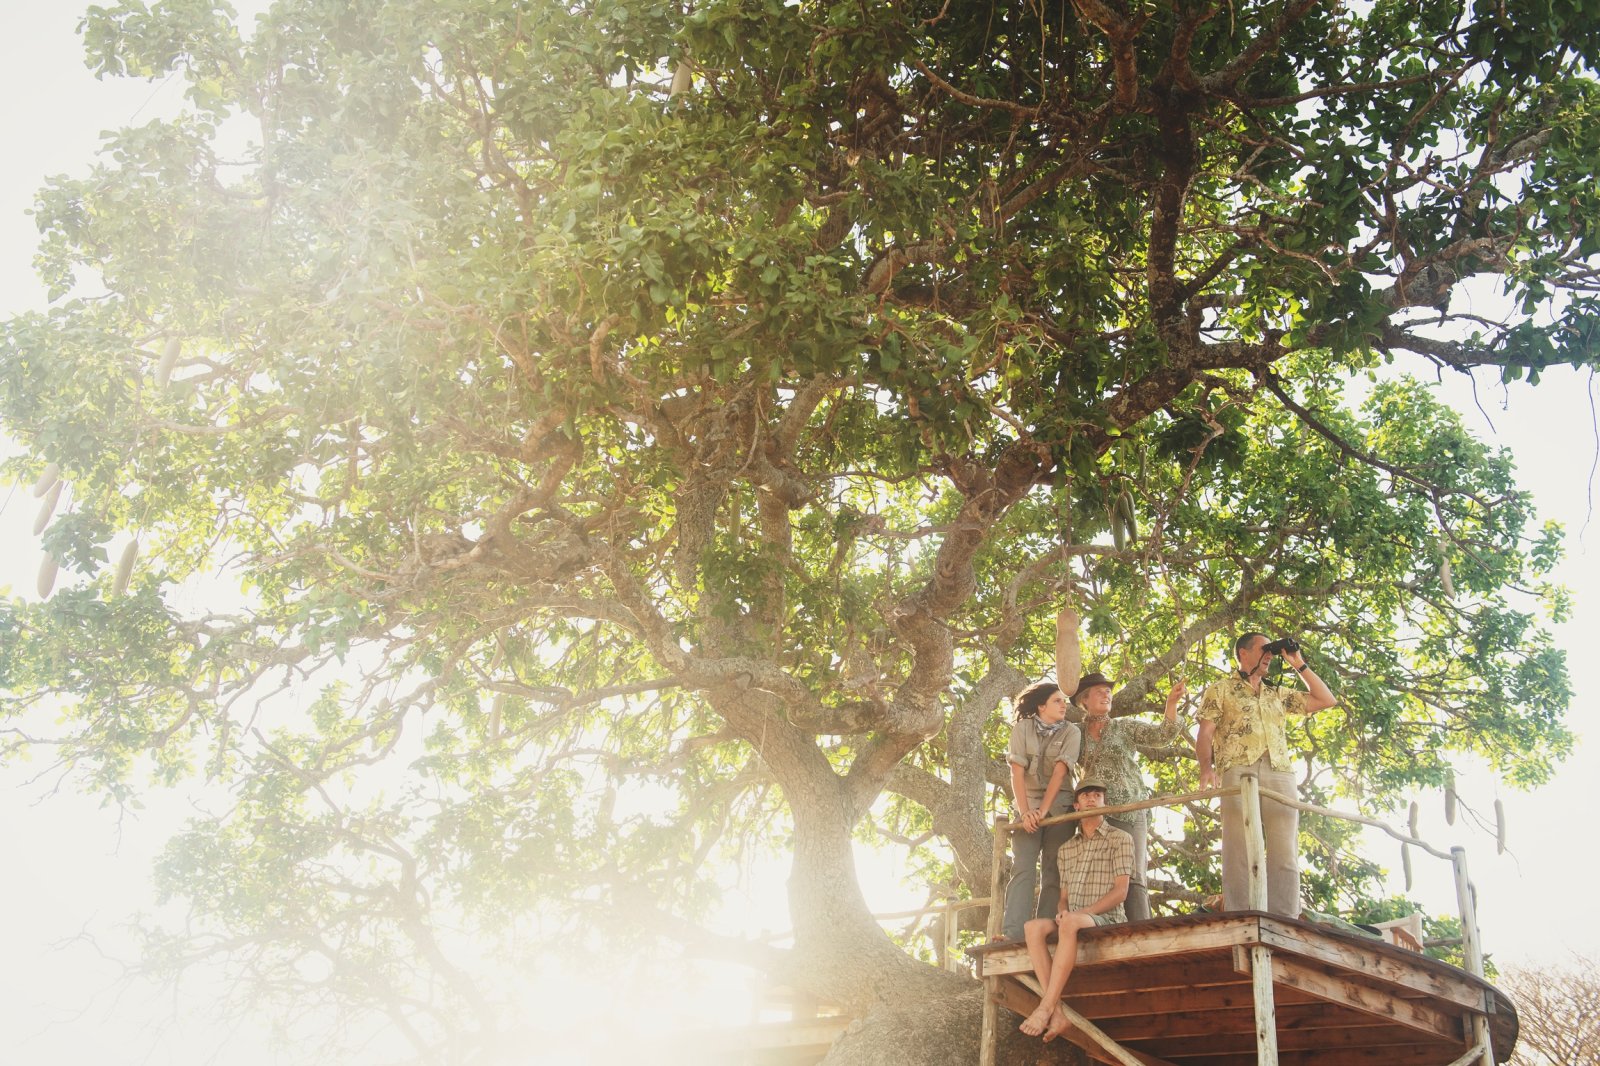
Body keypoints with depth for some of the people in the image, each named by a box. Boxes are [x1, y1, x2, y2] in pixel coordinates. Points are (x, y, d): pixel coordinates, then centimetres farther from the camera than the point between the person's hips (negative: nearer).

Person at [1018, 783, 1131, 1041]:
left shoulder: (1120, 839, 5)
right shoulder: (1066, 848, 22)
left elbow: (1120, 892, -5)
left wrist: (1082, 912, -17)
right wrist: (1062, 911, -5)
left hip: (1107, 919, -5)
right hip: (1073, 921, 5)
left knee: (1071, 924, -39)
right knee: (1033, 927, -27)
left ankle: (1046, 1007, -40)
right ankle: (1057, 1012, -35)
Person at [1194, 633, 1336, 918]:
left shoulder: (1278, 694, 30)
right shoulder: (1220, 690, 17)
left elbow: (1325, 700, 30)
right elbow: (1205, 733, 5)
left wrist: (1300, 665, 26)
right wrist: (1206, 767, -13)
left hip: (1280, 775, 4)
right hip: (1238, 772, -4)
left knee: (1285, 857, -6)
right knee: (1240, 853, -12)